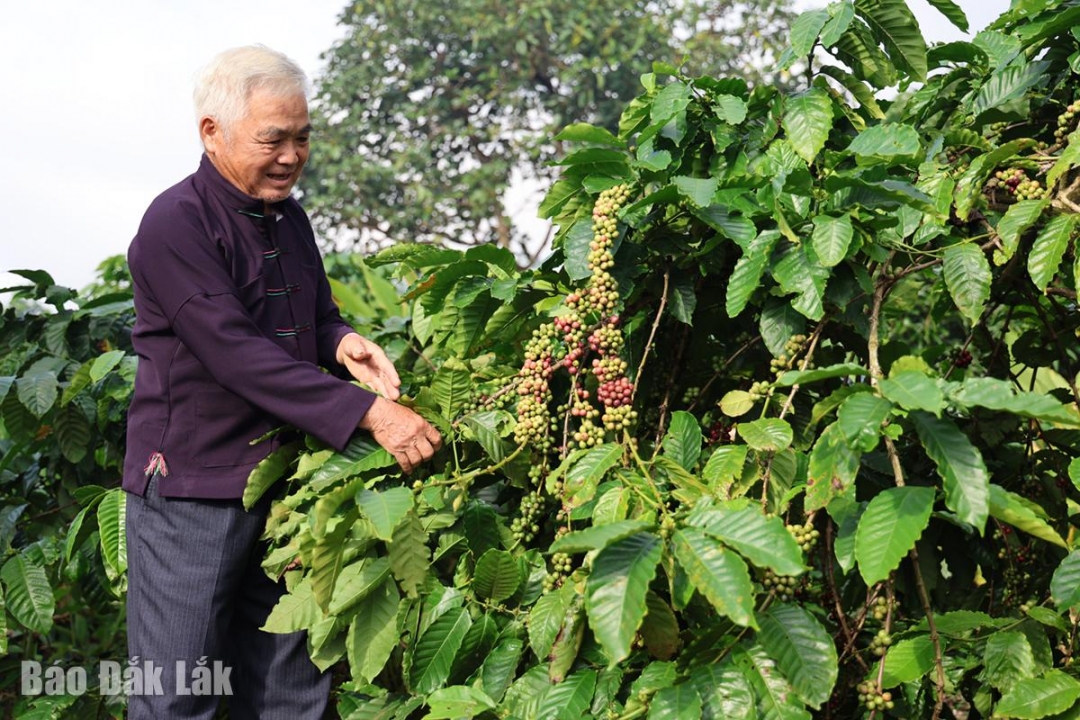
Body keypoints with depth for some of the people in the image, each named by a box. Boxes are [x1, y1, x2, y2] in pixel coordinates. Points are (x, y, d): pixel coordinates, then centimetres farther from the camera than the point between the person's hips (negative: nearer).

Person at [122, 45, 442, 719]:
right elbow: (237, 351, -23)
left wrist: (342, 341, -5)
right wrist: (368, 411, -27)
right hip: (191, 488, -7)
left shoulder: (289, 217, 12)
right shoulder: (176, 225, -14)